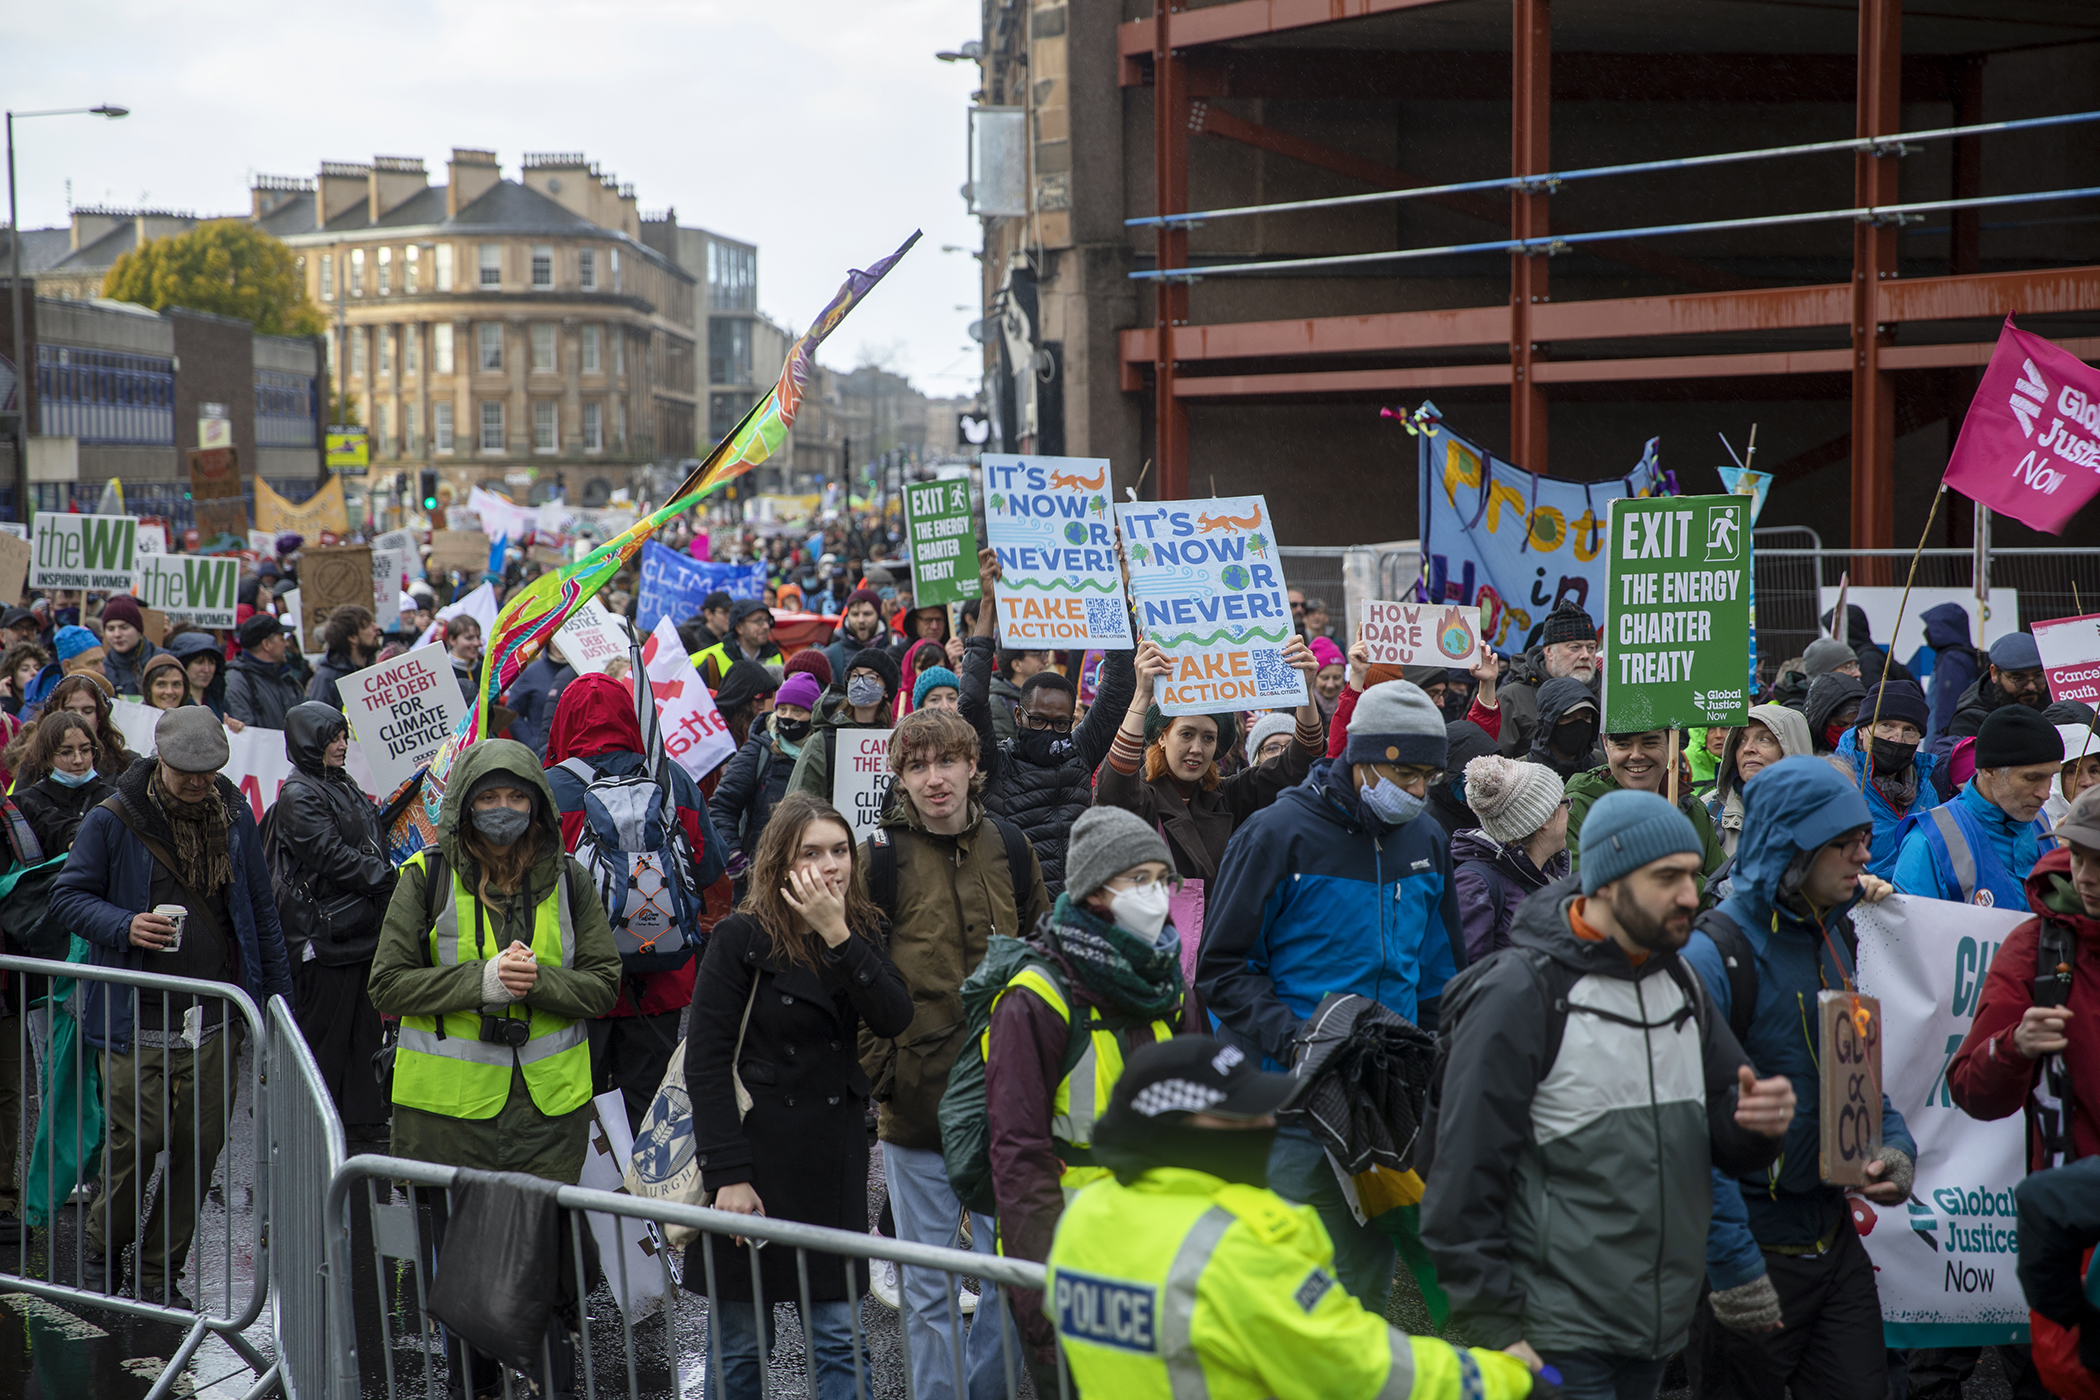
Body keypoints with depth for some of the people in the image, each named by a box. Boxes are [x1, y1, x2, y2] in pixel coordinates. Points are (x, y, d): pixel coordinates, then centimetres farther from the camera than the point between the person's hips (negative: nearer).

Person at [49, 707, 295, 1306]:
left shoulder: (233, 814, 8)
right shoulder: (112, 821, -4)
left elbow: (261, 909, 15)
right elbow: (68, 895, 1)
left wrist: (278, 995, 13)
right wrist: (125, 927, -18)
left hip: (216, 1017, 4)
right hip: (140, 1018, -4)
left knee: (200, 1145, 4)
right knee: (135, 1140, -6)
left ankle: (160, 1272, 18)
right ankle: (103, 1251, 21)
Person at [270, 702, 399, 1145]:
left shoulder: (345, 787, 17)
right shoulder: (299, 795, -11)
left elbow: (374, 846, 23)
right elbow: (332, 857, -19)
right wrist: (391, 878, -18)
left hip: (361, 927, 9)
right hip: (323, 933, -9)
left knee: (365, 1024, 12)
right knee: (324, 1027, -2)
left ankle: (366, 1119, 20)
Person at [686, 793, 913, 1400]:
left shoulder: (863, 930, 5)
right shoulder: (741, 938, -10)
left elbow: (894, 1018, -11)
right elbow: (707, 1061, -11)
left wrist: (837, 935, -20)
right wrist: (727, 1173, -16)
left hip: (835, 1152, 4)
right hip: (758, 1148, -4)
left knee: (840, 1338, 7)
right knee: (741, 1344, 7)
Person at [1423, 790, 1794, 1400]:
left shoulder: (1679, 982, 10)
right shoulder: (1521, 995, -13)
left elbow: (1723, 1141, 16)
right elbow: (1465, 1182, -14)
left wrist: (1755, 1123, -8)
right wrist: (1497, 1329, -15)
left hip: (1662, 1328, 7)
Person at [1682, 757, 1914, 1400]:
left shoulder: (1835, 936, 7)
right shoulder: (1714, 955, -20)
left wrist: (1895, 1146, 0)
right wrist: (1733, 1267, -24)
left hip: (1835, 1237, 7)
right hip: (1753, 1246, -7)